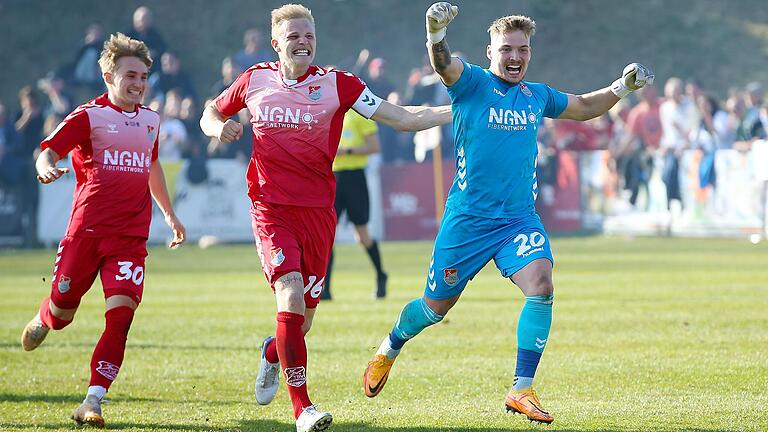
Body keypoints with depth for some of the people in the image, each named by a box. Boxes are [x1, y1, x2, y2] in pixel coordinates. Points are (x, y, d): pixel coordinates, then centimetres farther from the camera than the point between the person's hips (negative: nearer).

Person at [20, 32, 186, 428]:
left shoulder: (150, 121, 14)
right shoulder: (88, 116, -3)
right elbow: (49, 150, -14)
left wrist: (170, 215, 37)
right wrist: (46, 168, -37)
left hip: (131, 237, 3)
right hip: (87, 229, -3)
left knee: (121, 312, -14)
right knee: (63, 311, 6)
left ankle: (93, 402, -14)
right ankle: (42, 321, 46)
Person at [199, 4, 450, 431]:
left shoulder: (336, 84, -2)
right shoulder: (255, 80, 4)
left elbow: (402, 118, -5)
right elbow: (212, 112, 22)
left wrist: (460, 108, -16)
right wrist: (219, 128, -2)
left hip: (318, 211, 1)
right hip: (271, 208, -1)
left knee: (303, 317, 7)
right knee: (291, 294, -22)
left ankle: (273, 353, 45)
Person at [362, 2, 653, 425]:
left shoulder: (537, 96, 9)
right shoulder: (473, 83, -7)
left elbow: (585, 108, 27)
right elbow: (443, 64, -29)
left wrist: (622, 86, 10)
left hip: (520, 218, 3)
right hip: (467, 219, -3)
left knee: (541, 285, -22)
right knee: (437, 305, 11)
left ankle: (521, 390, -14)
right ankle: (388, 350, 43)